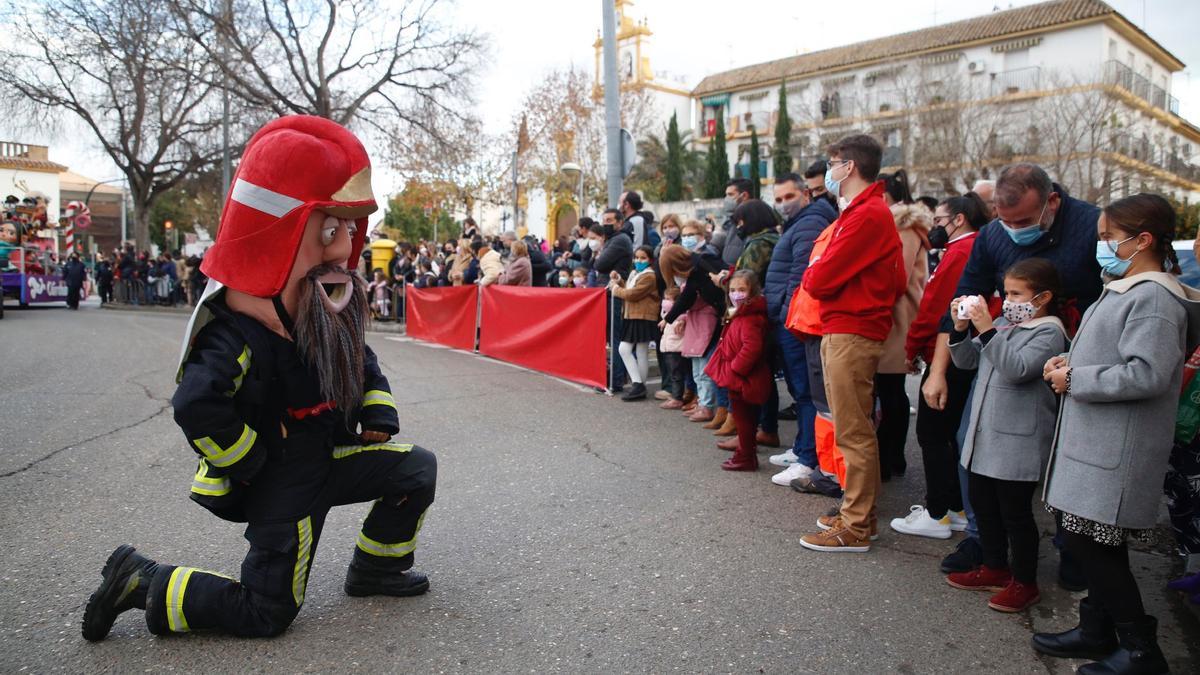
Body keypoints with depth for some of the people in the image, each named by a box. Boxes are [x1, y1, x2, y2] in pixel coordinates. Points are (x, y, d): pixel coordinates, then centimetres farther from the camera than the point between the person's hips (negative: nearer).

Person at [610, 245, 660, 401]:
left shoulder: (649, 276, -14)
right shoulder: (634, 273, 17)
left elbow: (631, 294, -19)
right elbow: (627, 288, 21)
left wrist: (615, 288, -5)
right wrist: (619, 281, 5)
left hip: (643, 319, -9)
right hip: (631, 318, 9)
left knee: (641, 354, -5)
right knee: (624, 349, 6)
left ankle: (639, 386, 1)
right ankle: (637, 384, 10)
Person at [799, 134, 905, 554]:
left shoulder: (867, 215, -15)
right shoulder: (866, 211, 18)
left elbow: (821, 280, -19)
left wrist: (810, 274, 4)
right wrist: (820, 275, 3)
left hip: (851, 334, -11)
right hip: (845, 330, 11)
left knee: (854, 432, -4)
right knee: (854, 429, 16)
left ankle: (855, 528, 4)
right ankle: (858, 513, 26)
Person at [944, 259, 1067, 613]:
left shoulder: (1049, 332, -11)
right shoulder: (1003, 324, 11)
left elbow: (1016, 369, -26)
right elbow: (967, 360, 11)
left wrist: (987, 329, -27)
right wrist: (961, 328, -4)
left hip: (1018, 443, -8)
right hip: (984, 435, 8)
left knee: (1015, 512, 3)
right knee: (983, 504, 17)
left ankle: (1024, 582, 18)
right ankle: (995, 568, 32)